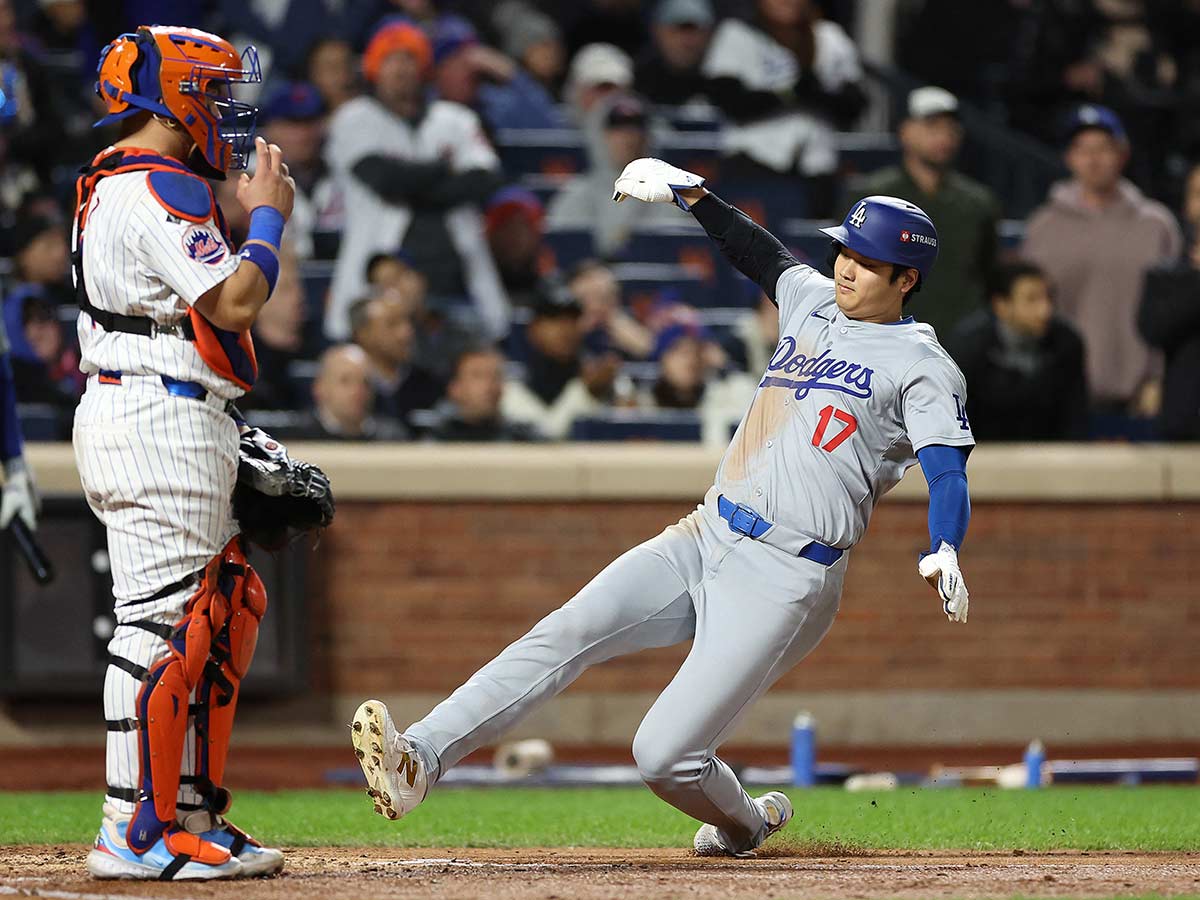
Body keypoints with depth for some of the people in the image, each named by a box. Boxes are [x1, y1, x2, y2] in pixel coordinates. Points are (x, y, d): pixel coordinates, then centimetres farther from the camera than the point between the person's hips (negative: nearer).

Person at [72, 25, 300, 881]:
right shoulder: (161, 191, -13)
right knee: (164, 619, -10)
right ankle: (136, 832, -10)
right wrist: (268, 215, -6)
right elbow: (234, 302, -18)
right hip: (163, 418, -11)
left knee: (224, 607, 14)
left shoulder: (111, 187, 20)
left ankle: (192, 811, 16)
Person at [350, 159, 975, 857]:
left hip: (785, 578, -7)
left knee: (664, 756, -14)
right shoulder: (814, 300, 17)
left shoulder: (924, 367, -5)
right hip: (705, 539, 7)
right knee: (564, 635, -15)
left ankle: (744, 824, 19)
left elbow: (948, 473, -18)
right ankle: (418, 761, -27)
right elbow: (762, 254, 36)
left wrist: (944, 553, -37)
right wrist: (693, 195, 24)